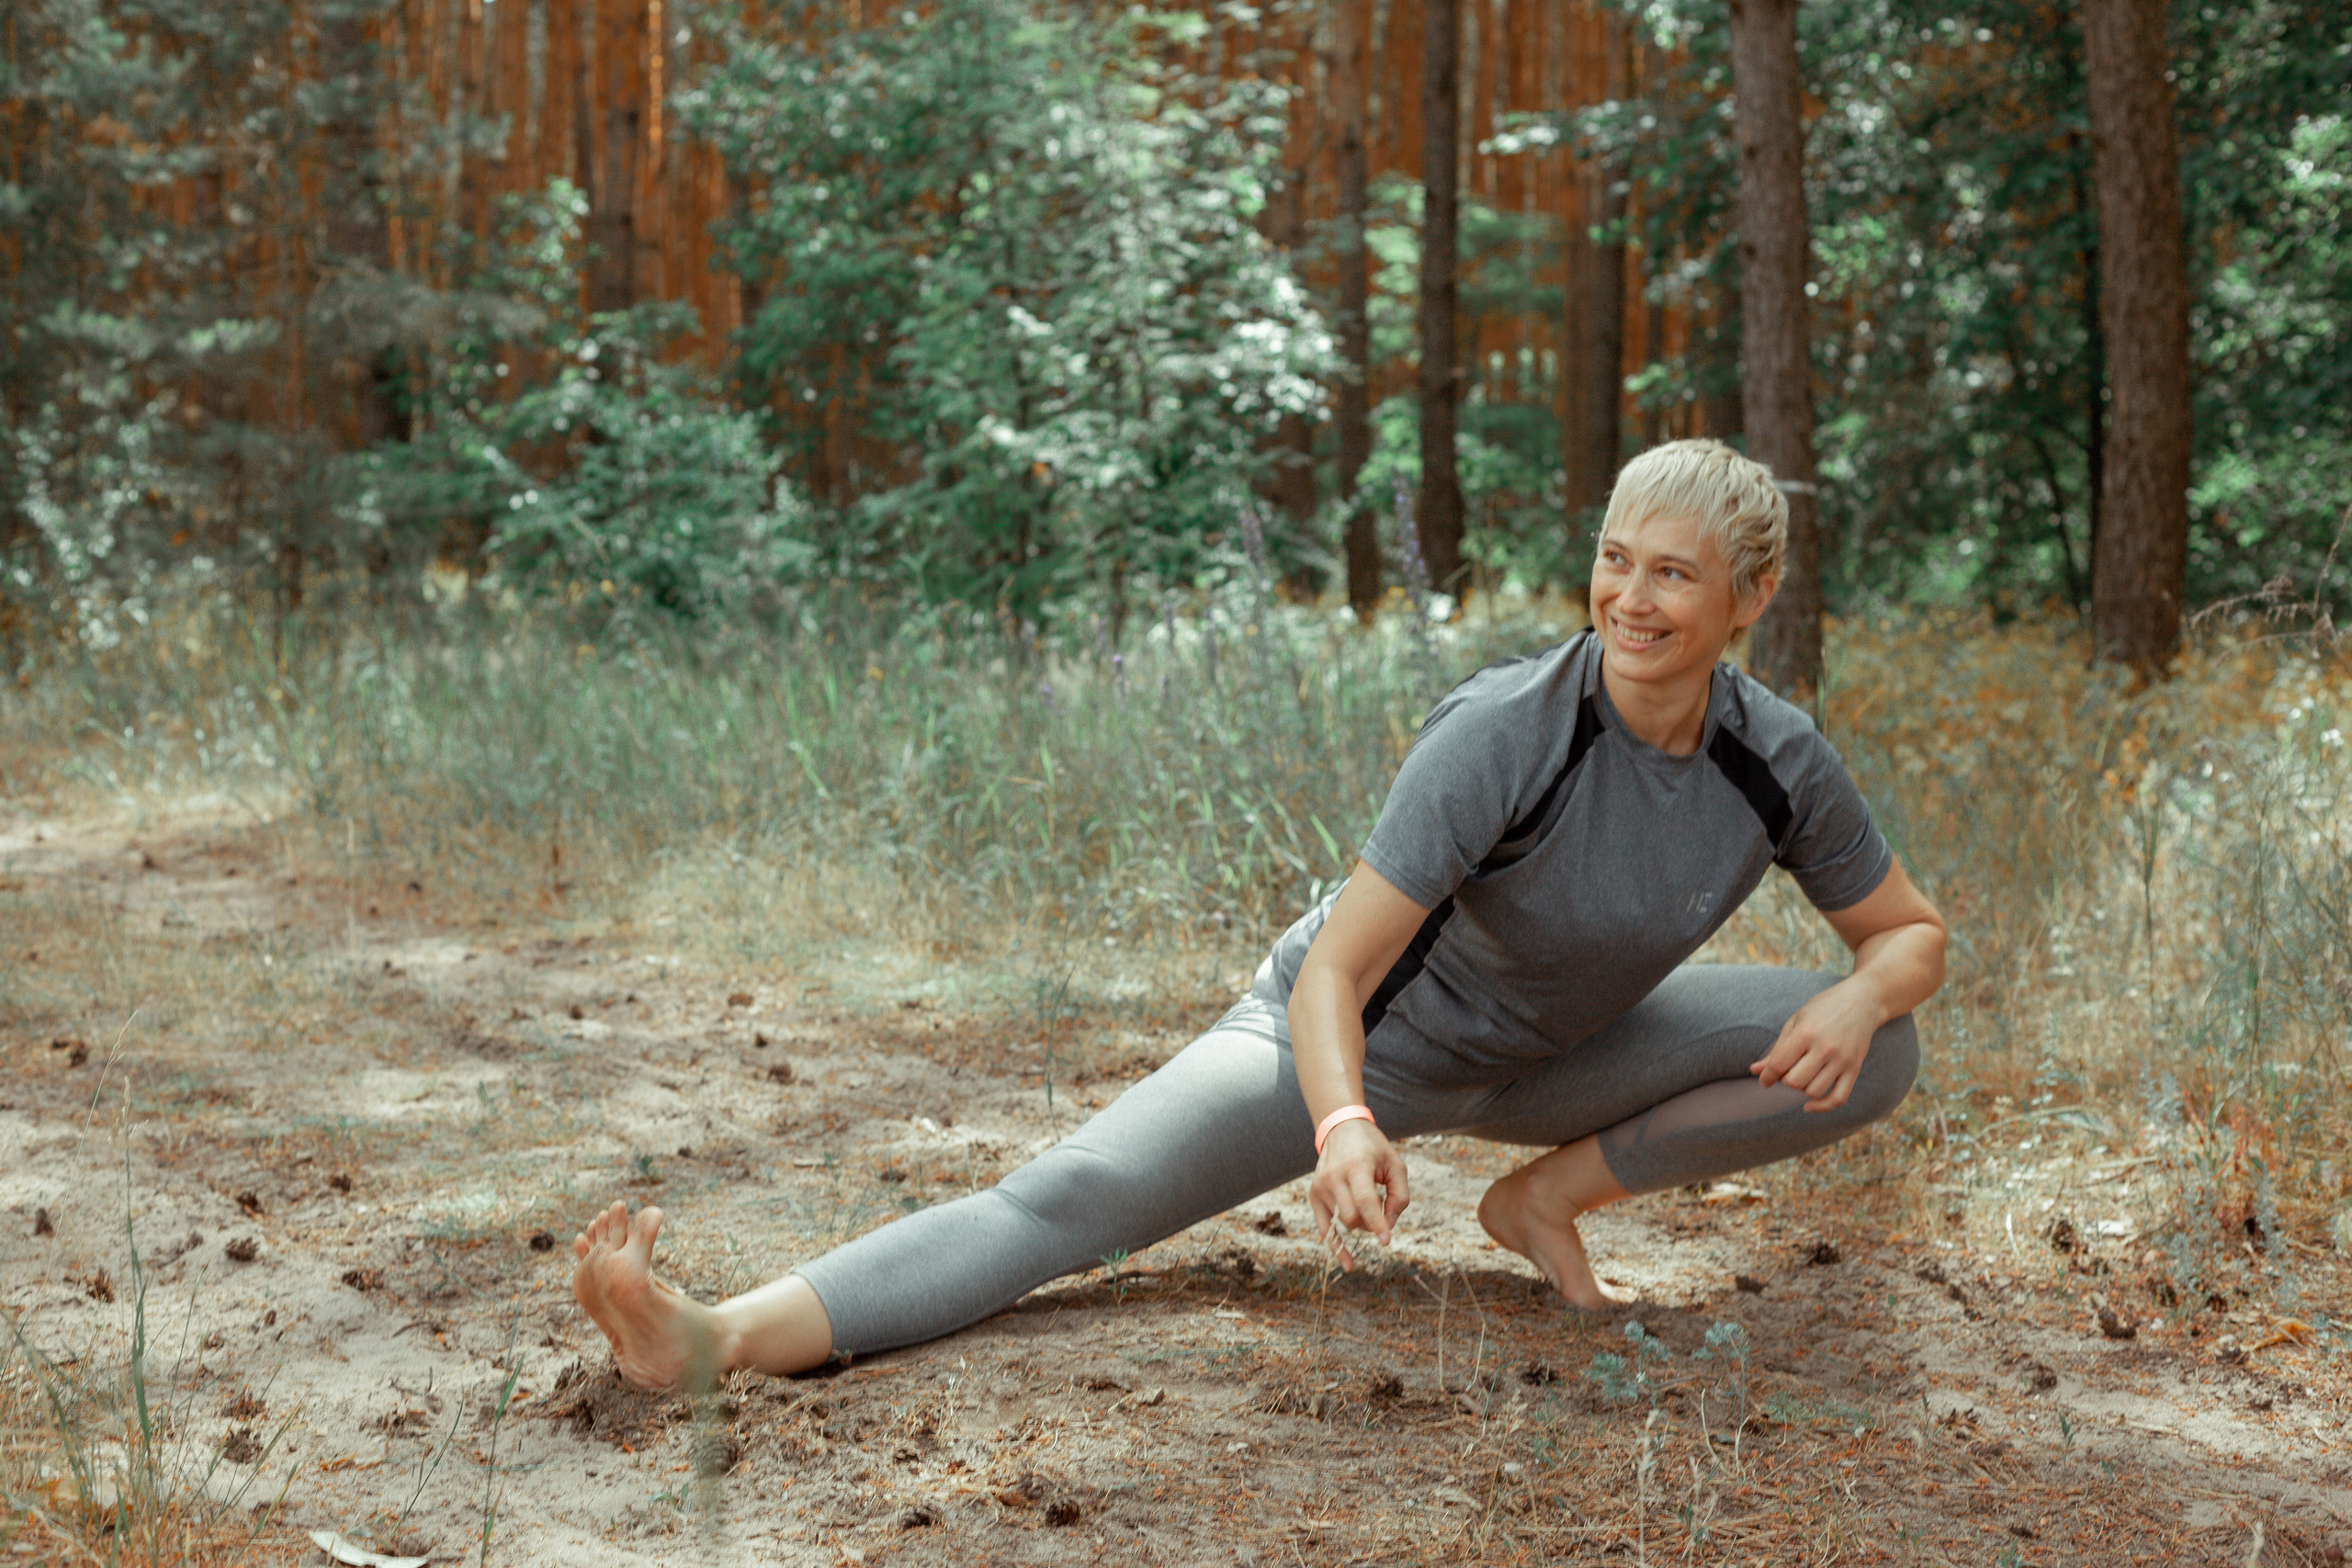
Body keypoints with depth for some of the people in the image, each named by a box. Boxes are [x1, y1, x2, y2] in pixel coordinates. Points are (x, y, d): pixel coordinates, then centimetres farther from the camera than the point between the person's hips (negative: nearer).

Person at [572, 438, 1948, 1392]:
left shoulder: (1781, 764, -17)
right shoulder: (1504, 733, -32)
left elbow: (1914, 932, 1)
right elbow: (1333, 974, -35)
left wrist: (1859, 997, -25)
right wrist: (1345, 1125, -57)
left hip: (1542, 1056, 5)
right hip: (1360, 1037, -5)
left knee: (1874, 1054, -11)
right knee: (1076, 1198, -26)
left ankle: (1555, 1194, -5)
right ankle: (716, 1341, -40)